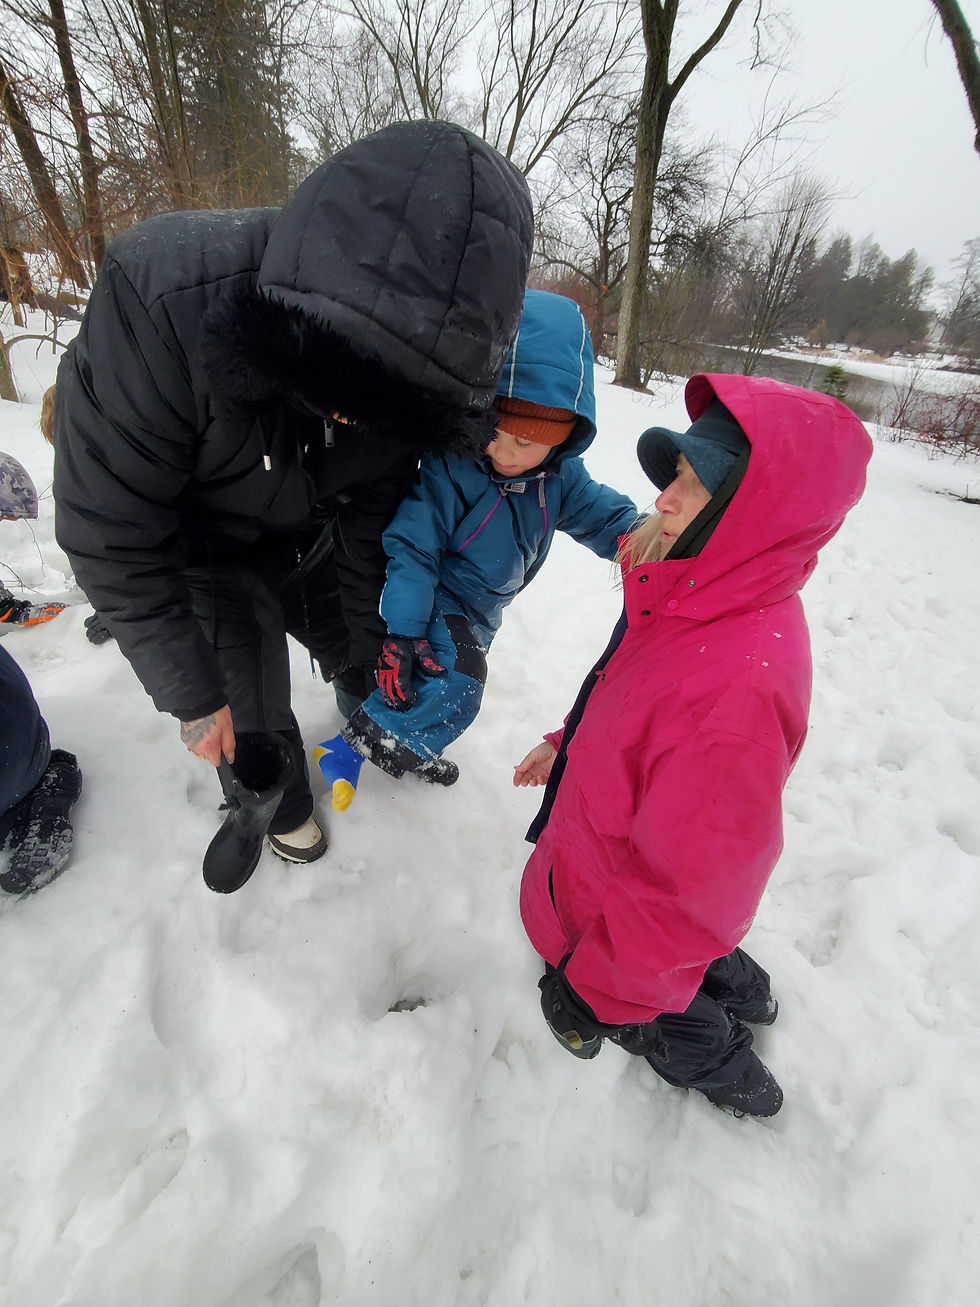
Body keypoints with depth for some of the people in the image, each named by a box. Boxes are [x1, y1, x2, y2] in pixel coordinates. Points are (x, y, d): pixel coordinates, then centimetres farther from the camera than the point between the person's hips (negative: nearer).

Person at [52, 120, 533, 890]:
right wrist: (189, 693, -21)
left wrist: (367, 630, -1)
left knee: (366, 660, 16)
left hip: (311, 539, 3)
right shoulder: (160, 303, -37)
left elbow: (373, 509, -9)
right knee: (252, 721, 2)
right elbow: (112, 535, -28)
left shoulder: (405, 362, -24)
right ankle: (279, 808, 37)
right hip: (207, 557, -3)